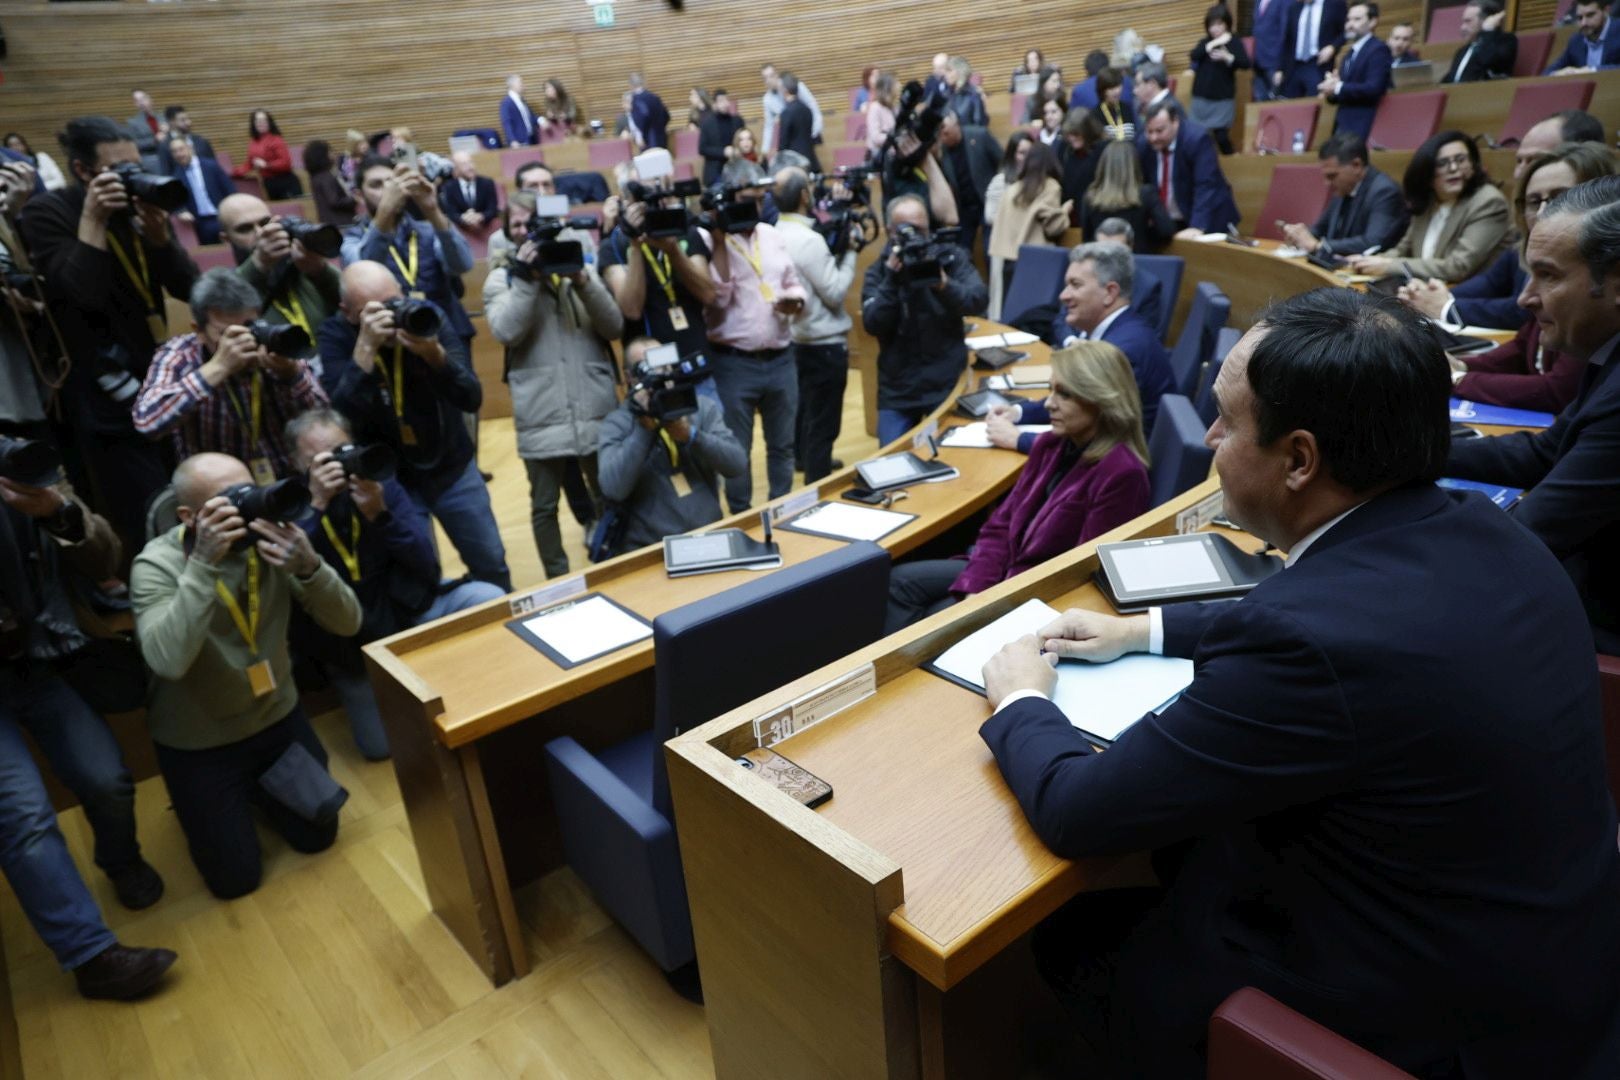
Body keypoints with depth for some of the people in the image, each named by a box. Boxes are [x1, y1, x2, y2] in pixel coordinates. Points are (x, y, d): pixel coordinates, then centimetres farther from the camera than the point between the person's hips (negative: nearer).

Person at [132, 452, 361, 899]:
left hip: (279, 717, 3)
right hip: (199, 743, -3)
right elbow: (168, 661, -38)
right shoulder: (156, 565, -21)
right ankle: (206, 806, 32)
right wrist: (204, 563, -42)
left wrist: (309, 567, -35)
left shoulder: (268, 538, -13)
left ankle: (252, 789, 37)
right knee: (235, 878, 4)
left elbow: (347, 624, -16)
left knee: (317, 835, 12)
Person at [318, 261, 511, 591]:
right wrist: (366, 346, -36)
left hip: (453, 467, 2)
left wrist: (434, 353, -35)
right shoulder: (334, 336, -14)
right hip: (390, 477, -1)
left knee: (491, 563, 10)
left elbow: (472, 399, -18)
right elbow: (344, 415, -29)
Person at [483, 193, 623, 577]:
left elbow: (615, 327, 0)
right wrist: (526, 278, -15)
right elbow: (506, 332, -11)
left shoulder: (579, 268, 10)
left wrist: (582, 281, -11)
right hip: (541, 416, -1)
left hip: (596, 410, 1)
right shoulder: (501, 279, 7)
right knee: (545, 506, 9)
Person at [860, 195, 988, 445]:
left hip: (947, 381, -1)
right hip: (897, 388, 1)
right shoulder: (878, 271, 2)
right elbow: (873, 325, -10)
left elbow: (979, 300, -13)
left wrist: (944, 284, -30)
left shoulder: (951, 257, 0)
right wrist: (891, 278, -20)